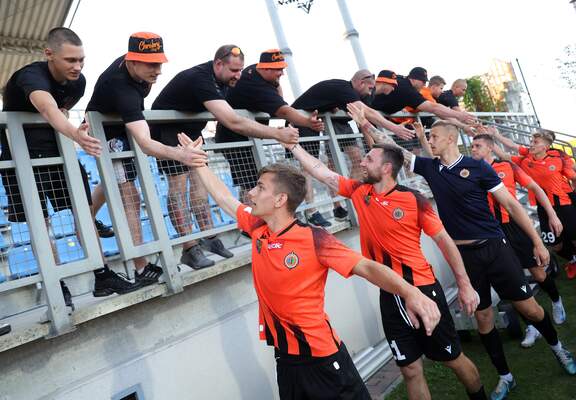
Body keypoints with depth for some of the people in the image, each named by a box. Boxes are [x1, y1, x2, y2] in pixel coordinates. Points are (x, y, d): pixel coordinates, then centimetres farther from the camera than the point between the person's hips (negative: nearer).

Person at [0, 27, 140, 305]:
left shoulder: (78, 81, -8)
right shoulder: (30, 77, -27)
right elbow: (48, 110, -51)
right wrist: (75, 134, -70)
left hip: (57, 147, 5)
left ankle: (102, 275, 8)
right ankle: (57, 285, 9)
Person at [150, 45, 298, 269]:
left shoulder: (220, 78, -6)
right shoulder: (200, 79, -34)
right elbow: (234, 123, -43)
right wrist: (278, 134, -44)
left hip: (190, 130, 8)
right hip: (167, 131, -8)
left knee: (198, 181, 3)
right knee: (179, 185, -12)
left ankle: (209, 238, 7)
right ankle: (189, 250, -11)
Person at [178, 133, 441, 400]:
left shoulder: (313, 238, -20)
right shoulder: (257, 228, -2)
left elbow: (366, 267, -26)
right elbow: (223, 197, 11)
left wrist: (410, 292, -42)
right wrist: (198, 161, 18)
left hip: (320, 354, -6)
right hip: (284, 355, 6)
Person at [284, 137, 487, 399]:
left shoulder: (414, 199, -11)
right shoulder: (359, 192, 1)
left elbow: (444, 241, -4)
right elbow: (319, 170, 5)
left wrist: (464, 284, -3)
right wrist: (292, 144, 5)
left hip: (422, 288, -3)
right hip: (390, 295, 3)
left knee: (453, 359, 15)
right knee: (410, 370, 12)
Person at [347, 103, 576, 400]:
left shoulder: (477, 167, -6)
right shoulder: (428, 167, 4)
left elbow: (510, 204, -3)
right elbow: (392, 149, 4)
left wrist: (537, 242, -3)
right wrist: (364, 123, -2)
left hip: (494, 248, -2)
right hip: (463, 254, 3)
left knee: (529, 308, 6)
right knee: (483, 316, 9)